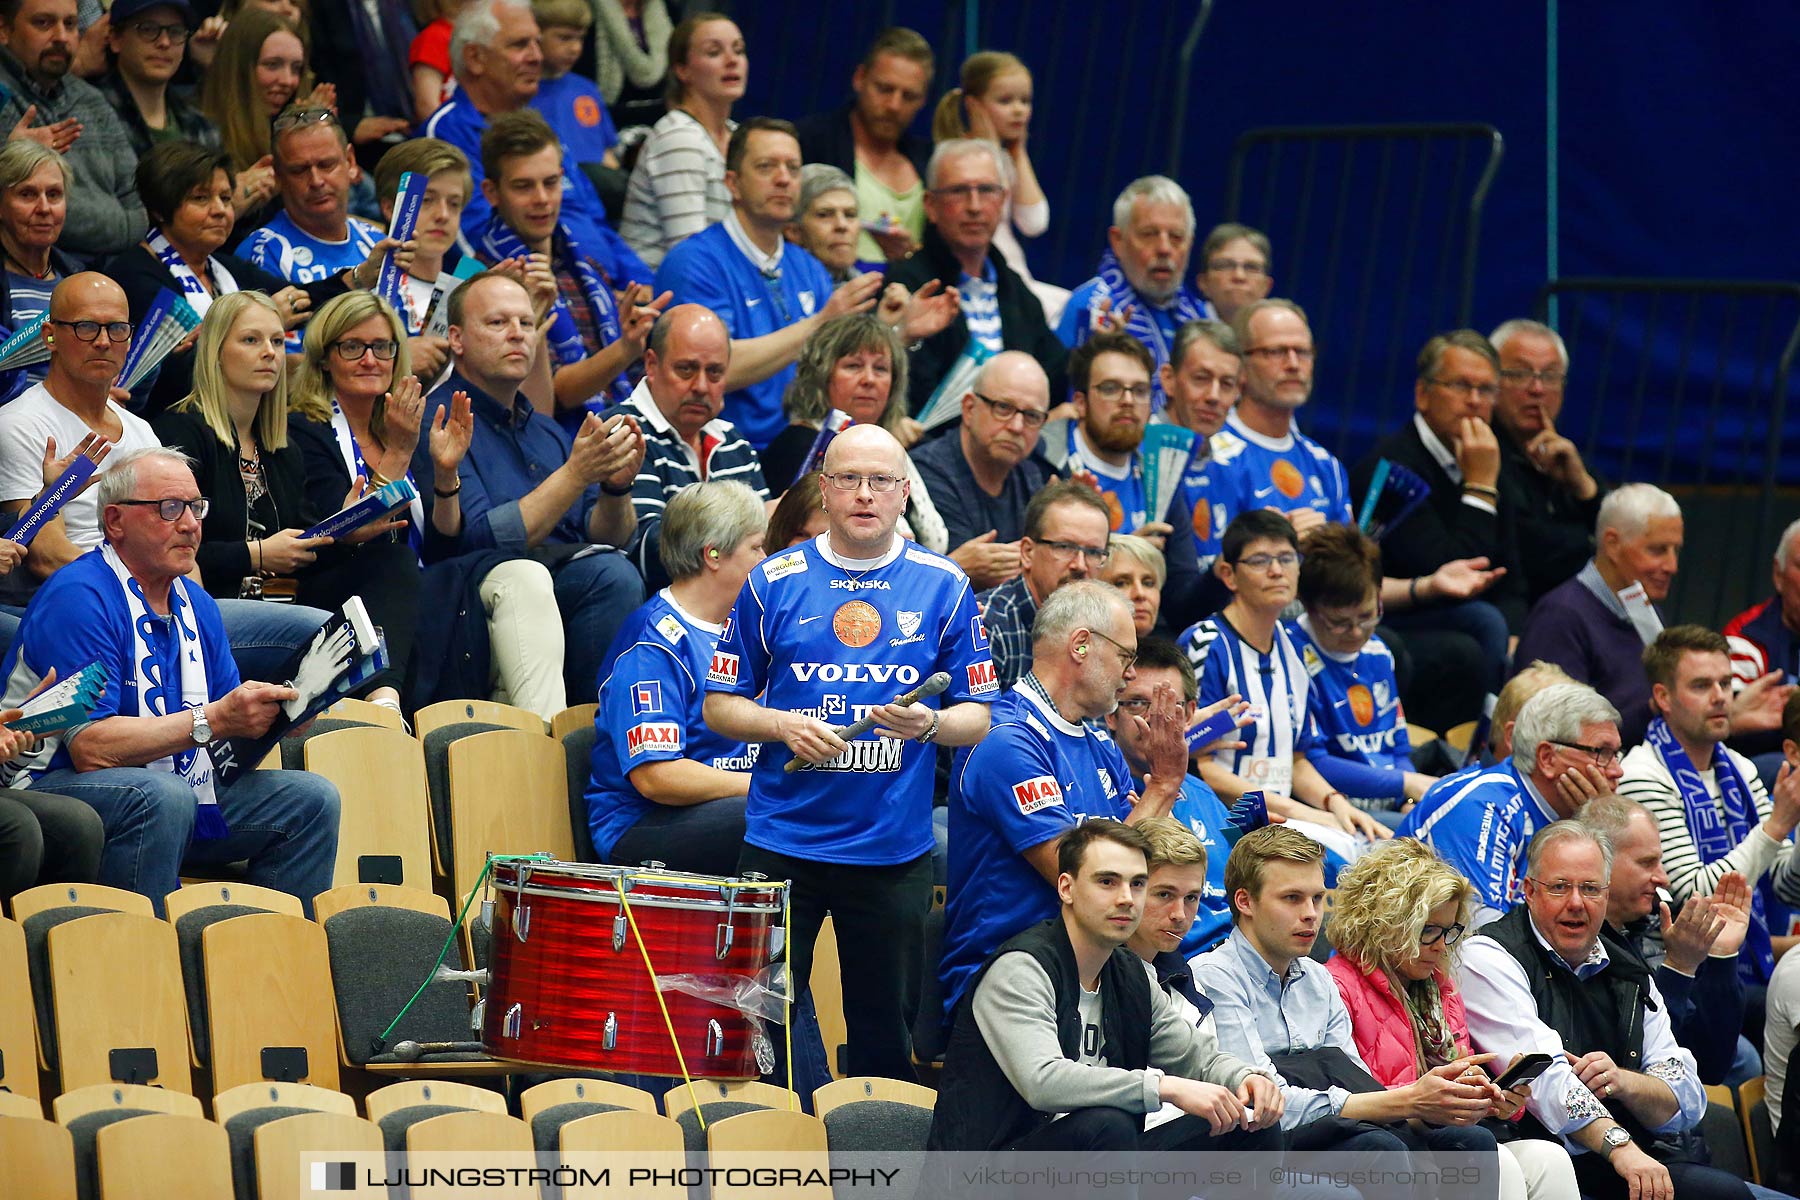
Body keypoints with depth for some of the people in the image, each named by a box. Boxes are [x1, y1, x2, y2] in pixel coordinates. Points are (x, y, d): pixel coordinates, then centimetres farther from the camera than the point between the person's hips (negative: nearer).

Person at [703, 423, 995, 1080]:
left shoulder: (944, 588, 4)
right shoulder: (773, 582, 3)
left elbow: (977, 716, 5)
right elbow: (720, 706, 6)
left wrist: (929, 724, -16)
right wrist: (783, 725, -13)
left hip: (895, 847, 0)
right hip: (782, 843, 0)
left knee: (883, 1026, 7)